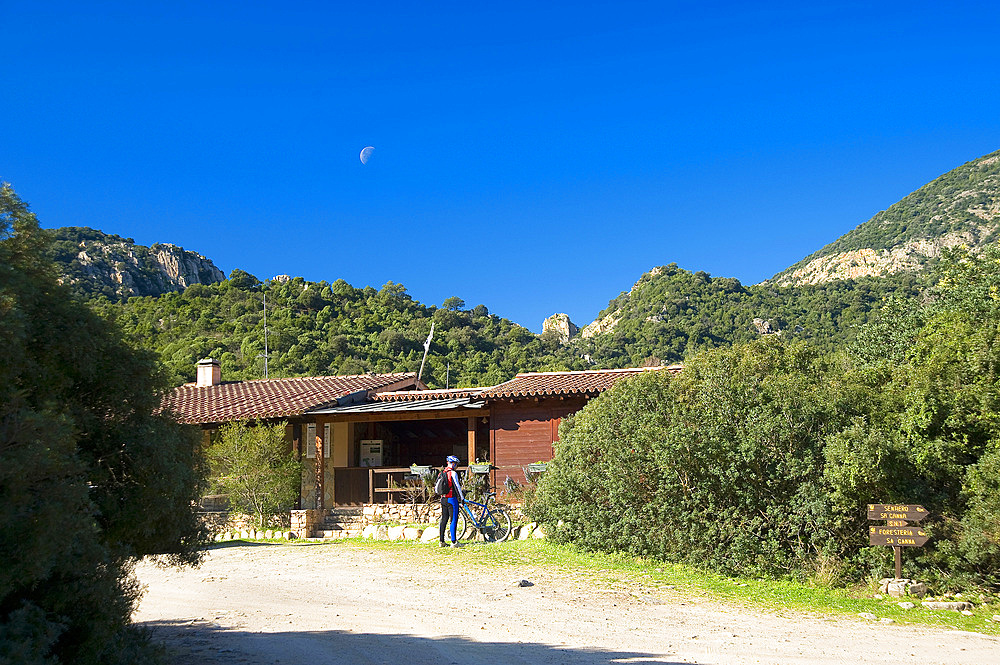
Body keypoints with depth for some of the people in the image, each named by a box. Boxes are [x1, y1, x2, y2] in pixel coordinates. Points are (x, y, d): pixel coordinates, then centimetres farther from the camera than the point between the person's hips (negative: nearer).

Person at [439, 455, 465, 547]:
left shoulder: (442, 473, 10)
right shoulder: (453, 473, -14)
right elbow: (457, 487, -14)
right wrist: (461, 499, -7)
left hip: (443, 499, 8)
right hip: (452, 499, -8)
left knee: (444, 519, 11)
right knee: (453, 520, -4)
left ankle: (442, 541, 13)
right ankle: (454, 542, -6)